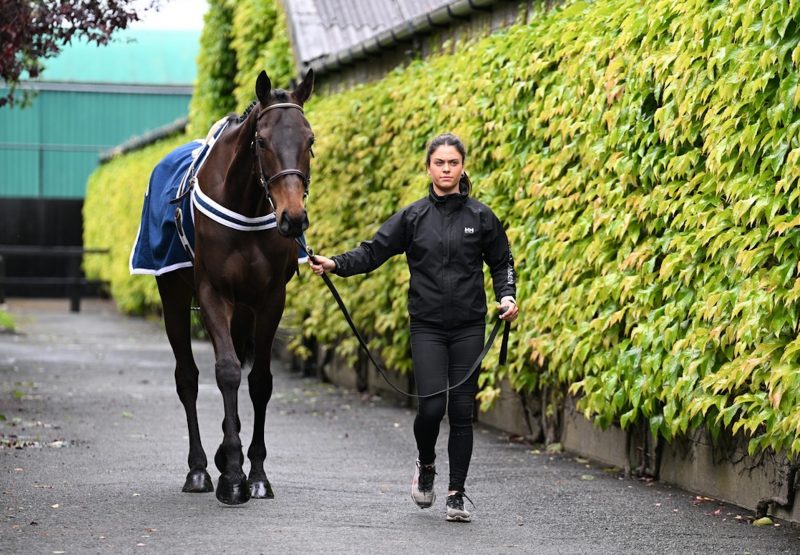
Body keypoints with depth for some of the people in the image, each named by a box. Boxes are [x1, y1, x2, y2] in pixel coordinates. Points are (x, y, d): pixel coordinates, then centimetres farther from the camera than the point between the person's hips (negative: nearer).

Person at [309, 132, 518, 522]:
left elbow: (501, 262, 12)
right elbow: (374, 251, 0)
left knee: (462, 411, -1)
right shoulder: (413, 217, 4)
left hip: (469, 328, 1)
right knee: (431, 407, -11)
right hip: (427, 328, 0)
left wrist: (507, 296, -5)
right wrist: (335, 264, -15)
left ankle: (457, 494, 8)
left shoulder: (480, 216, 4)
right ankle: (426, 466, 19)